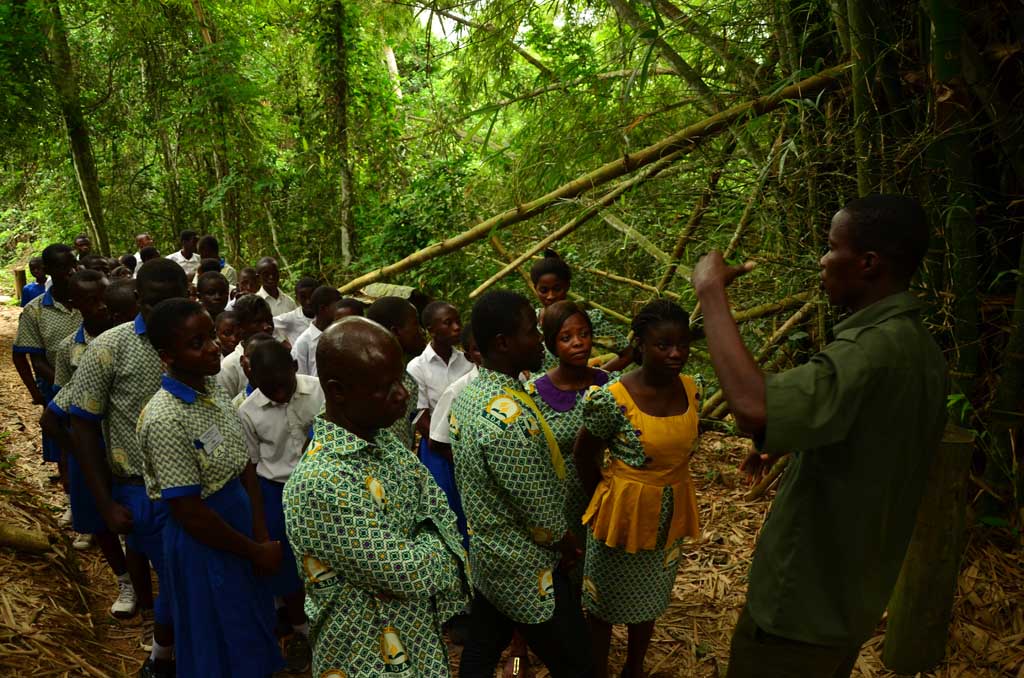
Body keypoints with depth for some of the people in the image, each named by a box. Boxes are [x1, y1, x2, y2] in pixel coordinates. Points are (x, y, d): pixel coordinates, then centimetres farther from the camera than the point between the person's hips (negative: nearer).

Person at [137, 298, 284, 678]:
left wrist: (262, 538, -5)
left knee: (252, 638, 24)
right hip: (203, 545, -7)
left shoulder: (214, 388, -1)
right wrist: (257, 552, -12)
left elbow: (244, 466, 2)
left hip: (239, 521, 7)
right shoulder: (166, 419, -26)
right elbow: (190, 515, -23)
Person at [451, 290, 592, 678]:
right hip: (525, 573, -8)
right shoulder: (512, 419, -32)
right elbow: (543, 515, -24)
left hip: (484, 557, 8)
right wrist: (567, 545, -2)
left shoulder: (468, 394, -3)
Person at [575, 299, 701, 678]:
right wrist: (605, 502, 3)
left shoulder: (689, 389, -7)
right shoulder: (612, 399, -24)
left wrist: (665, 495, 8)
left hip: (669, 514, 5)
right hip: (623, 512, -5)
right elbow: (584, 455, -9)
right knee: (607, 604, 14)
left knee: (649, 599, 24)